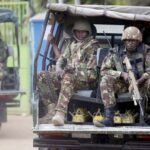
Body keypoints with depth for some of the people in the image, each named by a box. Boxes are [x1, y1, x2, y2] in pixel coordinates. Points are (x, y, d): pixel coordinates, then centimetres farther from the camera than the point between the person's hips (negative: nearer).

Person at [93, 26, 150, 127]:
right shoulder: (116, 53, -2)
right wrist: (121, 74, -22)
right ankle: (109, 118, -35)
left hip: (141, 84, -1)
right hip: (123, 85, 1)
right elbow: (104, 71, -6)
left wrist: (137, 82, -25)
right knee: (106, 80, -27)